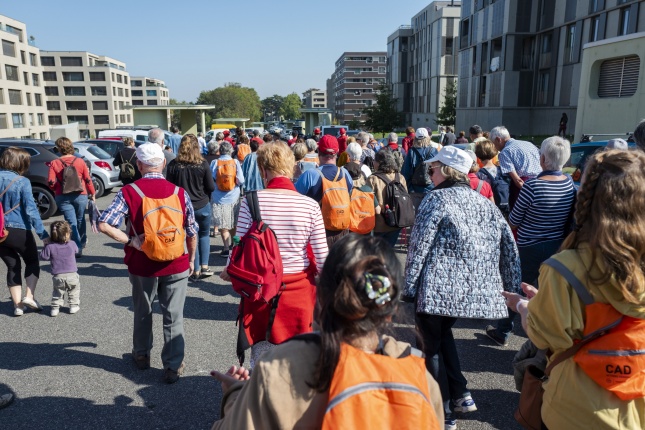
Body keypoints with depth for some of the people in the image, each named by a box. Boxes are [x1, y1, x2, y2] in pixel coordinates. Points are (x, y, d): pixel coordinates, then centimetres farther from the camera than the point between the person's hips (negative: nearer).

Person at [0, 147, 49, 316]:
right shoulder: (22, 182, -13)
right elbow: (31, 210, -17)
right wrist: (43, 233, -16)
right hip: (19, 231, -5)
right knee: (32, 262, 17)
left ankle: (17, 304, 14)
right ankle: (29, 296, 4)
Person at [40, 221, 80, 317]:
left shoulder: (50, 247, -11)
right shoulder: (72, 244, -8)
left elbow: (43, 256, -3)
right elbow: (76, 250, 14)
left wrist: (45, 248, 13)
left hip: (57, 276, 1)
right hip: (72, 275, 0)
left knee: (58, 291, 19)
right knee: (74, 290, 18)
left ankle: (55, 307, 16)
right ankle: (74, 305, 18)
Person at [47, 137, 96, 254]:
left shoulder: (54, 163, -4)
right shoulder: (80, 161, -2)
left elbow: (51, 182, -8)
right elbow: (88, 179, -2)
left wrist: (57, 190, 13)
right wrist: (92, 193, 10)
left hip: (63, 197, -1)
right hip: (80, 196, 1)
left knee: (71, 222, 1)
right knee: (80, 220, 20)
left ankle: (78, 248, -8)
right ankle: (82, 242, 36)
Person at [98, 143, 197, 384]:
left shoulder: (128, 192, -10)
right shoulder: (179, 192, -7)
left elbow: (104, 224, -19)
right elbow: (192, 232, -3)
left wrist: (130, 241, -10)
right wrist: (191, 259, 10)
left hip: (142, 266, 1)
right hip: (176, 266, 0)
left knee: (143, 313, 23)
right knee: (174, 317, 11)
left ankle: (141, 355, 43)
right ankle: (173, 367, 18)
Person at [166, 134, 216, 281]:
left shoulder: (173, 165, -8)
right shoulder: (203, 164, -11)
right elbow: (211, 187, -7)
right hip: (203, 206, -1)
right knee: (204, 235, 20)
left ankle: (196, 271, 17)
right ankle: (204, 267, 12)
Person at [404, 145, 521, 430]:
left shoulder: (437, 198, -5)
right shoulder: (485, 203, 13)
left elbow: (418, 246, -11)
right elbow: (510, 249, 12)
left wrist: (409, 287, -6)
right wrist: (511, 291, 18)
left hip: (438, 288, -7)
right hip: (477, 290, 7)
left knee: (432, 346, 10)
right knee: (443, 334, 28)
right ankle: (460, 395, 29)